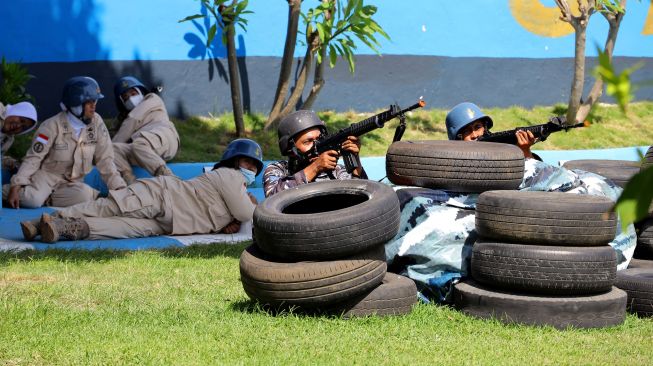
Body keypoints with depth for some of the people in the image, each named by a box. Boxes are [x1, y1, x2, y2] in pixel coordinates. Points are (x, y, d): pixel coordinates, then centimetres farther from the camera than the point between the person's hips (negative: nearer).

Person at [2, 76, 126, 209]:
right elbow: (33, 158, -14)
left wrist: (120, 188, -8)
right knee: (33, 200, -34)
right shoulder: (53, 126, -14)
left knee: (85, 196, -32)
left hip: (73, 182, 3)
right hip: (47, 175, -3)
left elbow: (105, 159, -1)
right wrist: (16, 186, -25)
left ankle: (46, 197, -10)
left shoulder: (96, 122, -5)